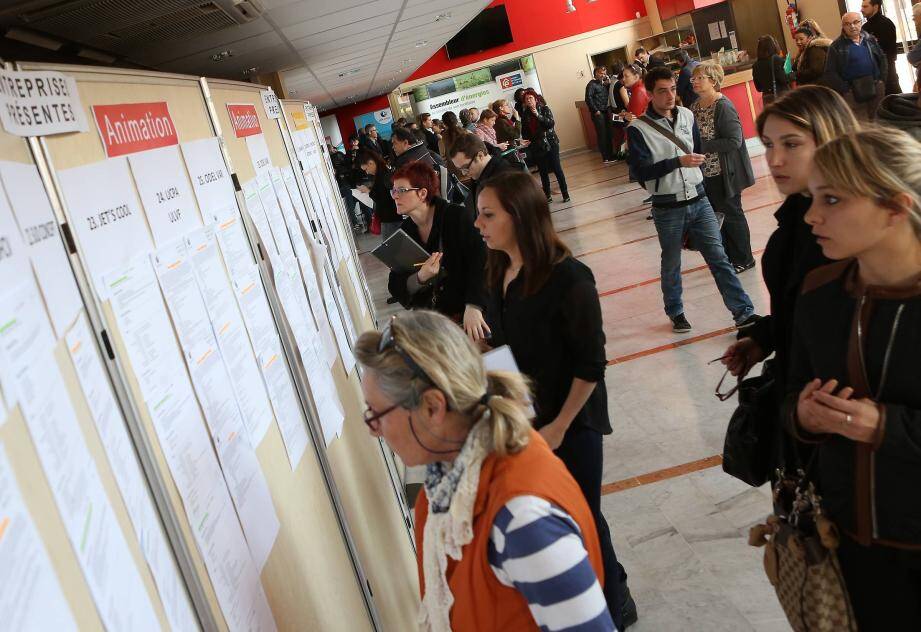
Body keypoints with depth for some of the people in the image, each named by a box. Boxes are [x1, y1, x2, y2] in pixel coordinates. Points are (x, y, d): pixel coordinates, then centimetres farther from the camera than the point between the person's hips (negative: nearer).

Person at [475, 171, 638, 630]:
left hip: (571, 421, -6)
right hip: (523, 418, 7)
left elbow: (590, 364, -17)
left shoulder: (568, 278, -21)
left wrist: (560, 425, -15)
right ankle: (614, 592, 40)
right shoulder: (499, 274, 0)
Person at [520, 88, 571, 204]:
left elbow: (551, 124, -16)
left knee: (557, 169, -5)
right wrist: (527, 140, -2)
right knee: (543, 172, 7)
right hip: (536, 147, 3)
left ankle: (565, 194, 3)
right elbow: (524, 132, 16)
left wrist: (538, 115, -23)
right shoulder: (525, 114, 6)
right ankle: (547, 195, 15)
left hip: (550, 143, -3)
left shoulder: (545, 109, -3)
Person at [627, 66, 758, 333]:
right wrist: (678, 162, -26)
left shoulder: (687, 115, 5)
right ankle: (676, 313, 31)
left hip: (698, 200, 4)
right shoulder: (637, 129, -12)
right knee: (671, 264, 12)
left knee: (719, 257, 2)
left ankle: (744, 312, 5)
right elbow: (640, 171, -20)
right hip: (668, 208, -3)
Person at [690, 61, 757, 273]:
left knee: (732, 215, 6)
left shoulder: (723, 106, -18)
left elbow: (734, 141, -23)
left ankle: (743, 259, 23)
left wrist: (702, 145, -23)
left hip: (724, 174, -7)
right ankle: (728, 257, 29)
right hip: (705, 174, 7)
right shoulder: (695, 107, 5)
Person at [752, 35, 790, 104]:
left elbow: (758, 88, 11)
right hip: (781, 95, -5)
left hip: (767, 99, 5)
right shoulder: (776, 59, -9)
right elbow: (784, 80, -13)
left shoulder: (756, 65, 6)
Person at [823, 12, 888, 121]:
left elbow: (882, 59, 18)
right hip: (853, 92, -5)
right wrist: (845, 90, -12)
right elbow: (830, 73, -7)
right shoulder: (836, 46, -3)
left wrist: (882, 79, 6)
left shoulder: (870, 39, 11)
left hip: (876, 87, 5)